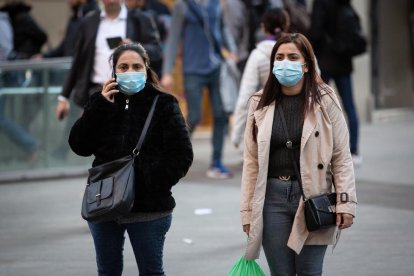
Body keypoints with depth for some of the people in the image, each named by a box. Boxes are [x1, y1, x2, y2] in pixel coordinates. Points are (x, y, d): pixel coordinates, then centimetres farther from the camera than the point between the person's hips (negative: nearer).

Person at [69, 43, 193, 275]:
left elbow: (182, 155, -8)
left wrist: (154, 181, -19)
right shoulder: (103, 103, 6)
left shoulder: (164, 105, -3)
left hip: (149, 208, -4)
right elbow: (80, 146, -4)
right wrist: (100, 107, -12)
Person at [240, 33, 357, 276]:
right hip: (273, 197, 2)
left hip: (313, 198, -2)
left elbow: (342, 157, -1)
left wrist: (346, 203, -9)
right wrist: (247, 210, 5)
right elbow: (251, 162, 8)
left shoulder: (325, 101, 0)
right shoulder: (260, 104, 7)